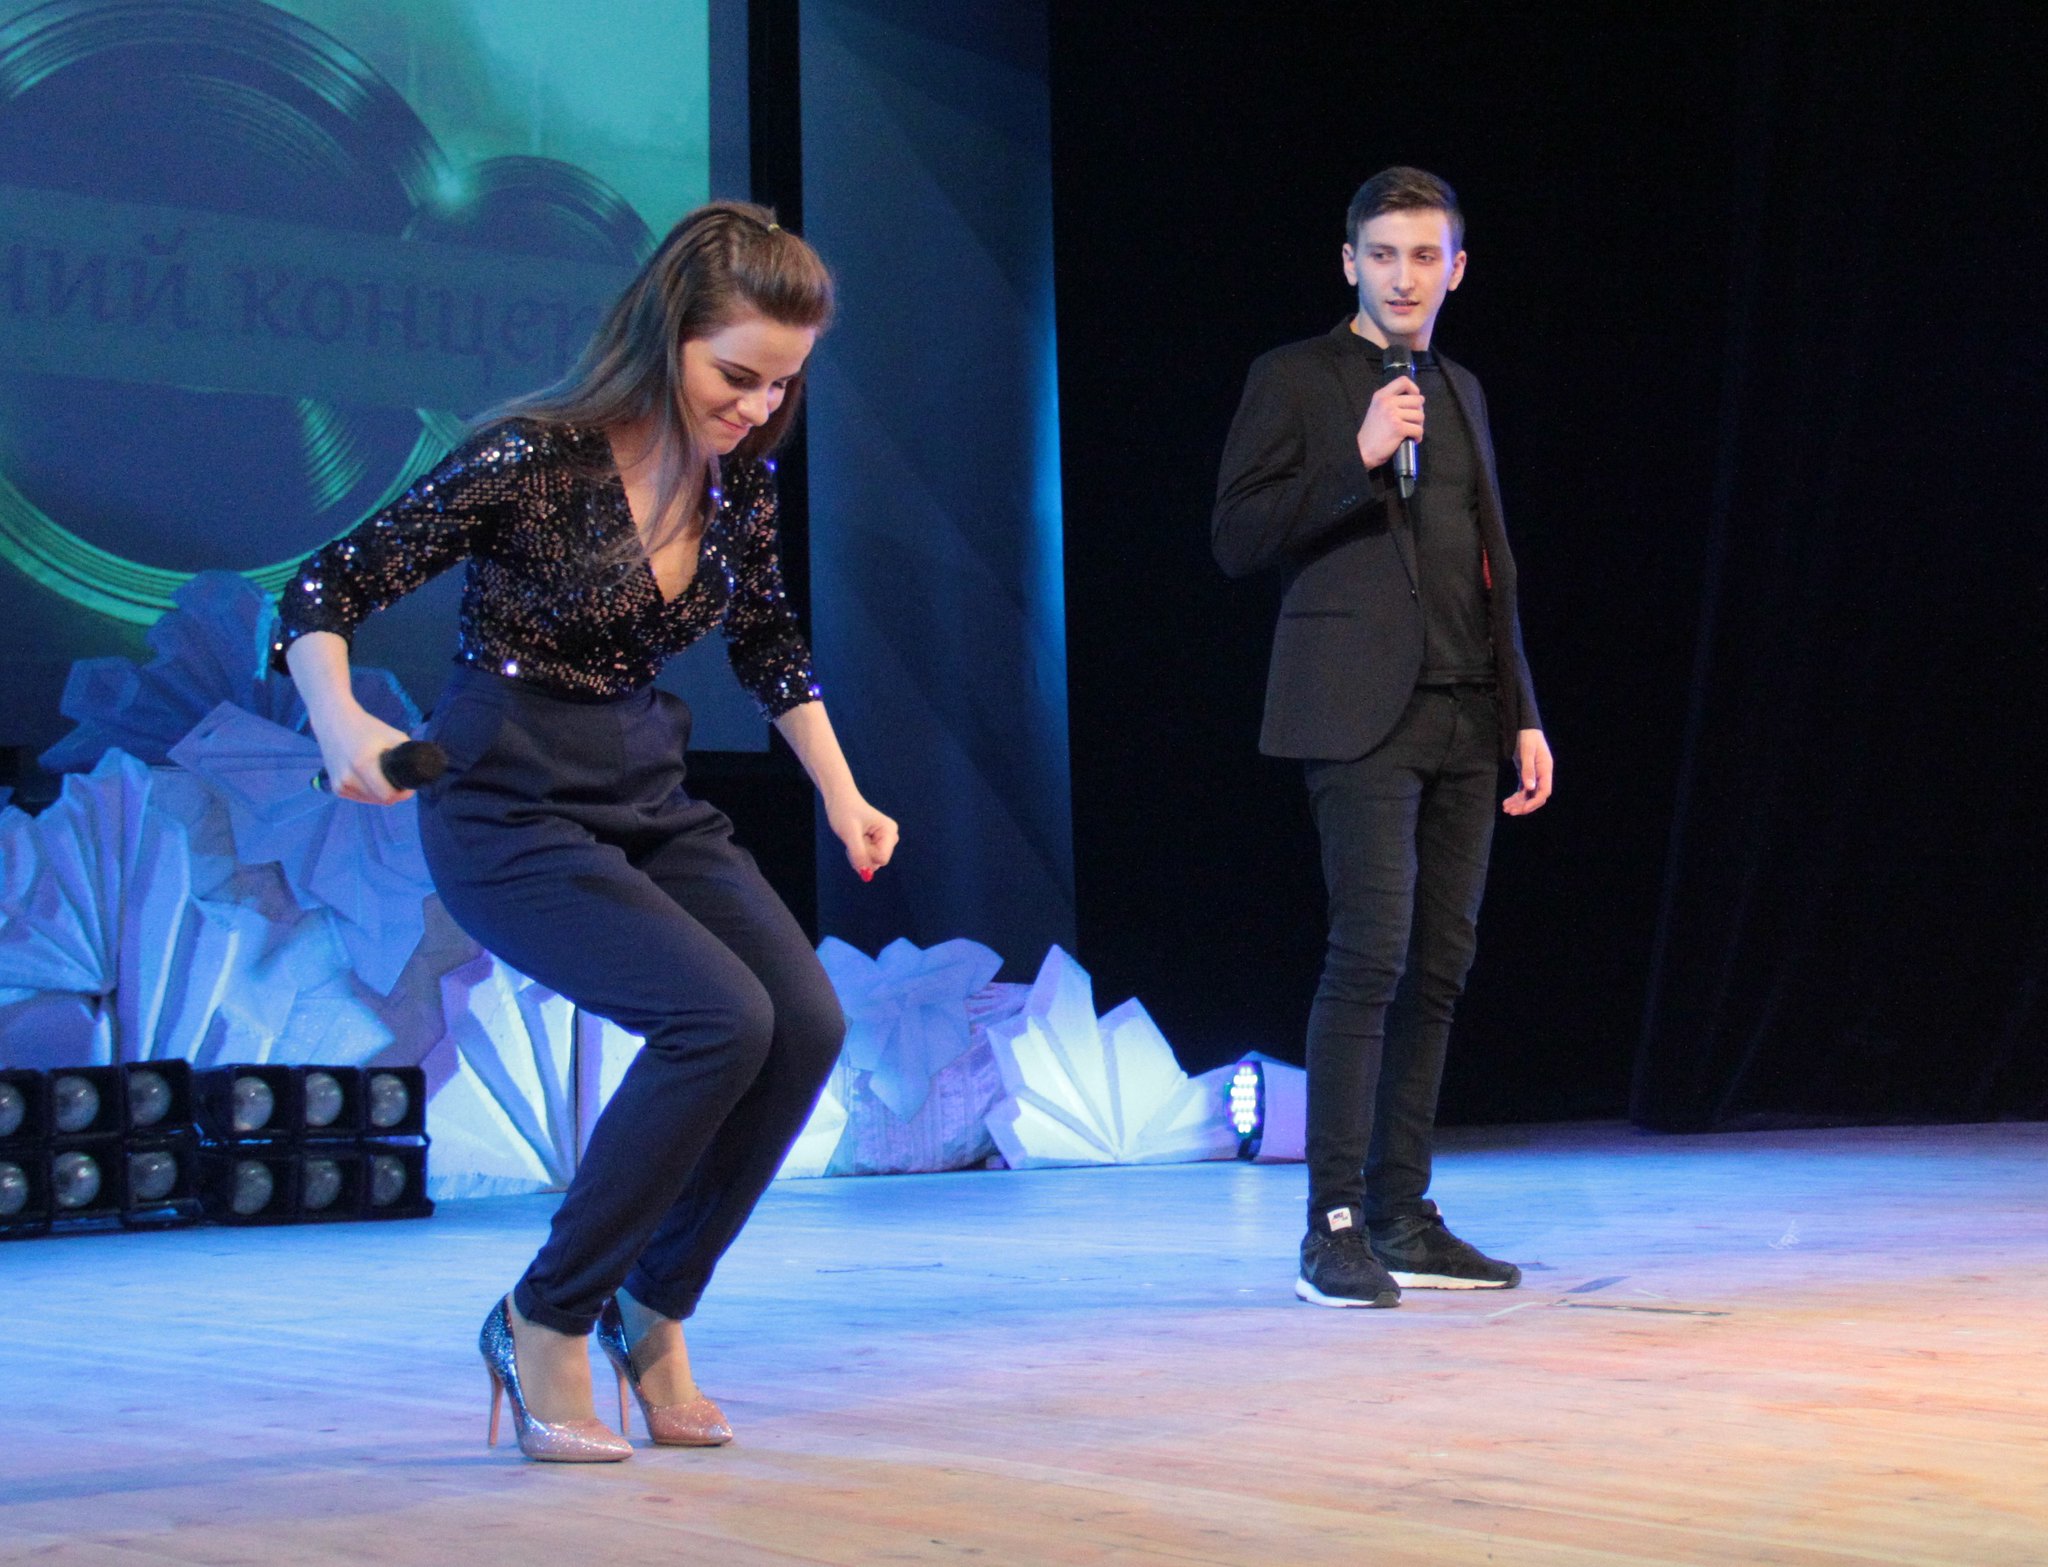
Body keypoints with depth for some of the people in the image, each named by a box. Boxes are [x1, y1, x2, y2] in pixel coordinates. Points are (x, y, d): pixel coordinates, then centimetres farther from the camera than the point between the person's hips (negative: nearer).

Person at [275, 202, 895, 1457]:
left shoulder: (739, 471, 0)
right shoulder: (531, 460, -19)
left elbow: (771, 644, 17)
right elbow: (322, 593, -16)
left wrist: (842, 795, 10)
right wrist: (343, 724, -34)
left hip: (649, 797, 6)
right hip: (509, 806, -6)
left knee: (807, 1021, -15)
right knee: (720, 1018, -25)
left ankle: (653, 1309, 6)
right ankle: (546, 1322, -6)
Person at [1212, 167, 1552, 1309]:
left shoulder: (1462, 391, 21)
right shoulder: (1296, 380, 2)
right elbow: (1239, 540, -6)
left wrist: (1524, 714, 17)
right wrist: (1358, 456, -16)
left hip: (1464, 718, 6)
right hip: (1363, 711, -6)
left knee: (1439, 967, 5)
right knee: (1371, 956, -14)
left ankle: (1402, 1215, 11)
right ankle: (1334, 1229, -11)